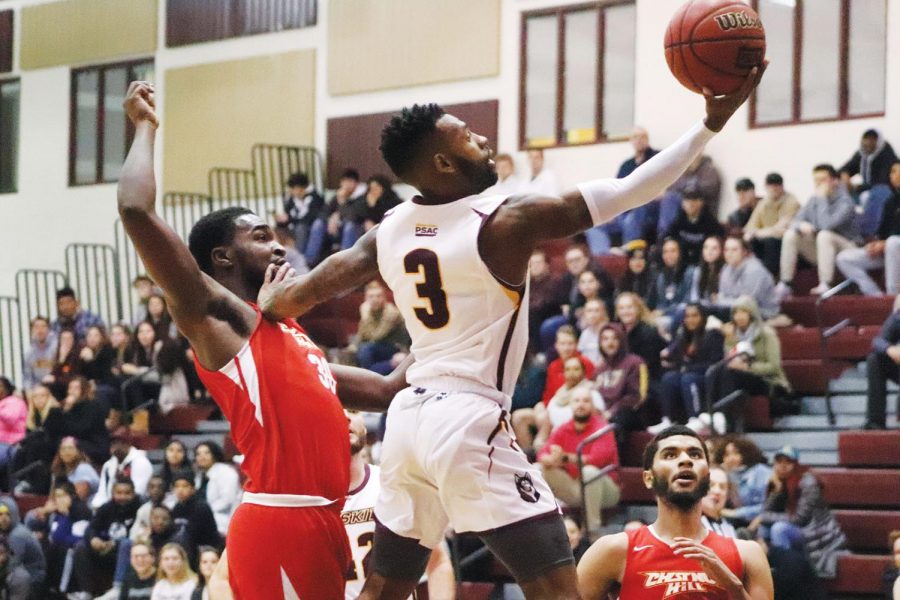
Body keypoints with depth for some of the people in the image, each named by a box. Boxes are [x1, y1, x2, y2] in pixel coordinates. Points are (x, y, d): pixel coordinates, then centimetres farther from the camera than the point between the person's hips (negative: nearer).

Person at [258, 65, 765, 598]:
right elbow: (626, 192, -10)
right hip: (471, 421, -7)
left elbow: (293, 298, 12)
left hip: (409, 417, 7)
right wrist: (711, 125, -6)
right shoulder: (503, 221, -10)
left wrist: (268, 301, 36)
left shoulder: (389, 233, 8)